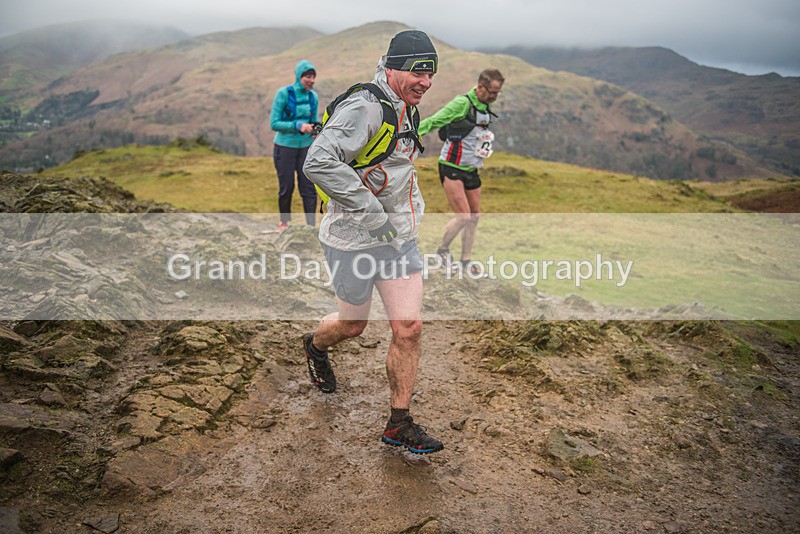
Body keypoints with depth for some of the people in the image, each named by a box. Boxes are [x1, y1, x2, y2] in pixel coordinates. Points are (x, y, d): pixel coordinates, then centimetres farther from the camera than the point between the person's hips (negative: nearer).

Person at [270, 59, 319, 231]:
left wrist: (316, 130, -11)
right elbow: (274, 123, -15)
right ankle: (284, 222, 30)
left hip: (306, 147, 3)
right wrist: (298, 126, -26)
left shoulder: (313, 96, 1)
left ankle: (312, 225, 6)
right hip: (285, 147, -3)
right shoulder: (283, 94, -13)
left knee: (309, 187, -2)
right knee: (286, 188, 8)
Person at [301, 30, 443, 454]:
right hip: (354, 240, -7)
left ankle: (399, 424, 16)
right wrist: (371, 213, -30)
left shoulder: (408, 111, 10)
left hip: (400, 237, 7)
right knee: (353, 325, 14)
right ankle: (315, 346, 51)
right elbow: (318, 163, -33)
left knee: (409, 328, 1)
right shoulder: (364, 108, -20)